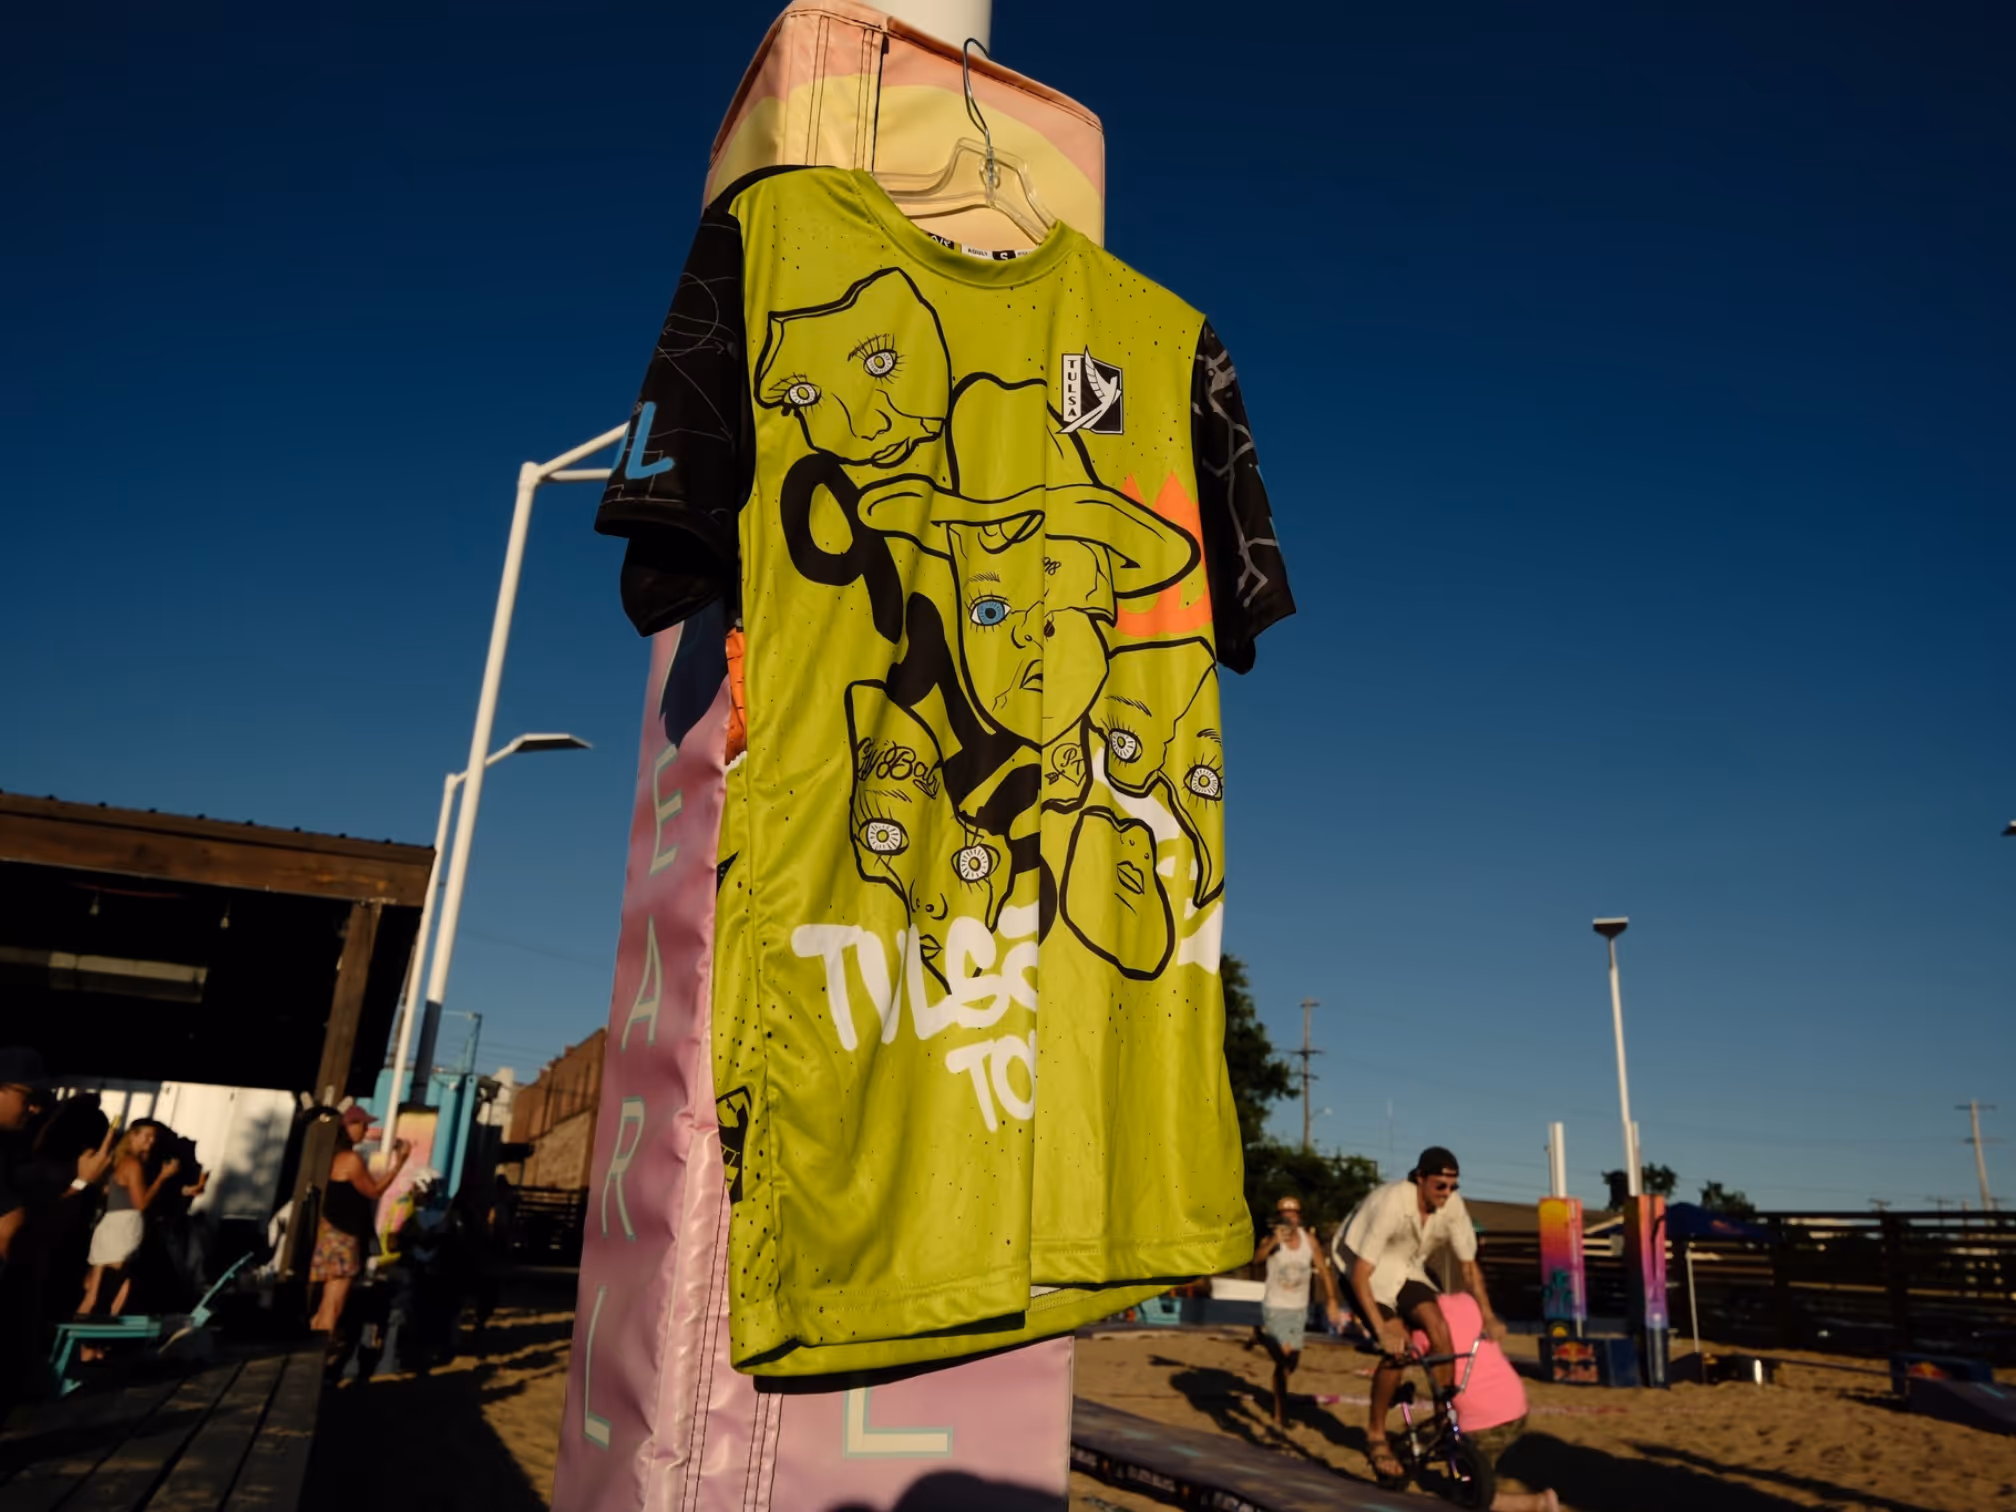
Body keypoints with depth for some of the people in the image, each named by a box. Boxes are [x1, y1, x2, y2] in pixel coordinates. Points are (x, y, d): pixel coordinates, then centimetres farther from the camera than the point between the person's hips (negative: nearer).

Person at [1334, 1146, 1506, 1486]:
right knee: (1398, 1348, -21)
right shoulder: (1392, 1203, -34)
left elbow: (1469, 1266, -2)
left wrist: (1488, 1317, -7)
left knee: (1439, 1327, -20)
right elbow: (1361, 1274, -32)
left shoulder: (1453, 1206, -18)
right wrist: (1383, 1330, -37)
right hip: (1365, 1270, -5)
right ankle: (1375, 1435, -4)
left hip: (1406, 1269, 5)